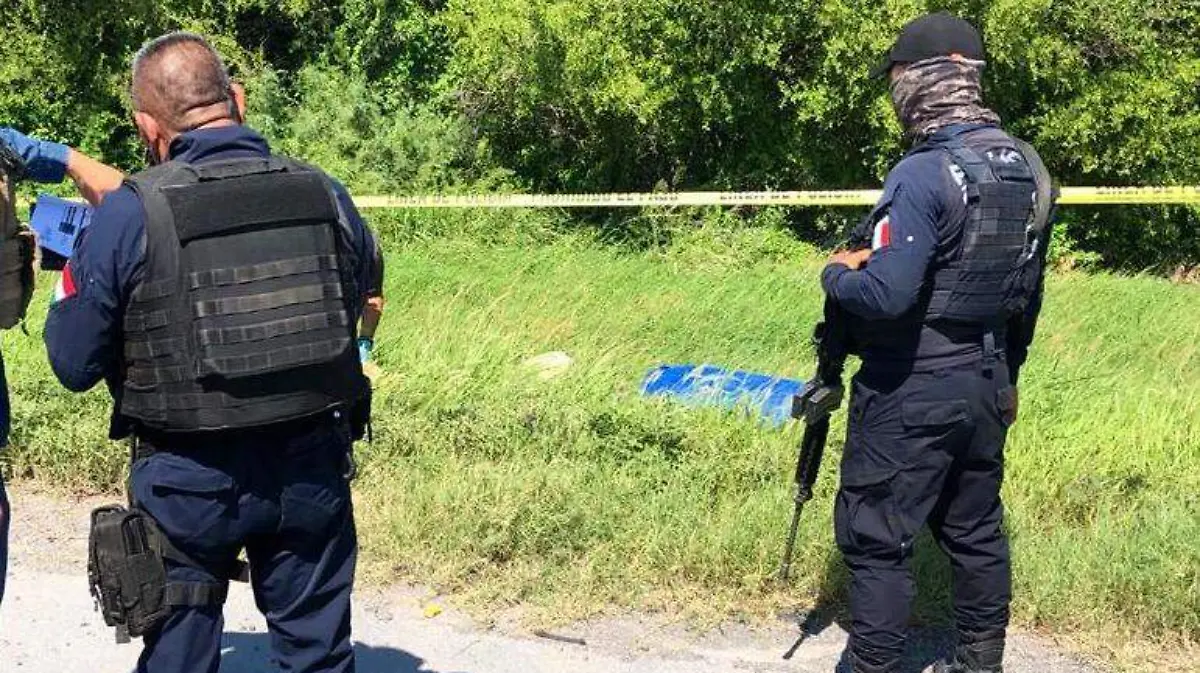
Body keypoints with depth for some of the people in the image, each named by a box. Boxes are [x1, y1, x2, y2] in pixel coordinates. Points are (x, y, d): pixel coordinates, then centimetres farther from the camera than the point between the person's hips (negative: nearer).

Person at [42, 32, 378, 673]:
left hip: (190, 480, -2)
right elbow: (362, 296, 13)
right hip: (313, 468, 3)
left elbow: (74, 364, -6)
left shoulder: (126, 215, -13)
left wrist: (69, 271, 11)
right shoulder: (325, 194, -3)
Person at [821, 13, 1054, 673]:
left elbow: (885, 294, -28)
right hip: (984, 386, 8)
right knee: (976, 531, 18)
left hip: (910, 394, -8)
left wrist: (834, 273, -7)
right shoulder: (1027, 167, 5)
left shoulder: (923, 175, -21)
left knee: (877, 541, 1)